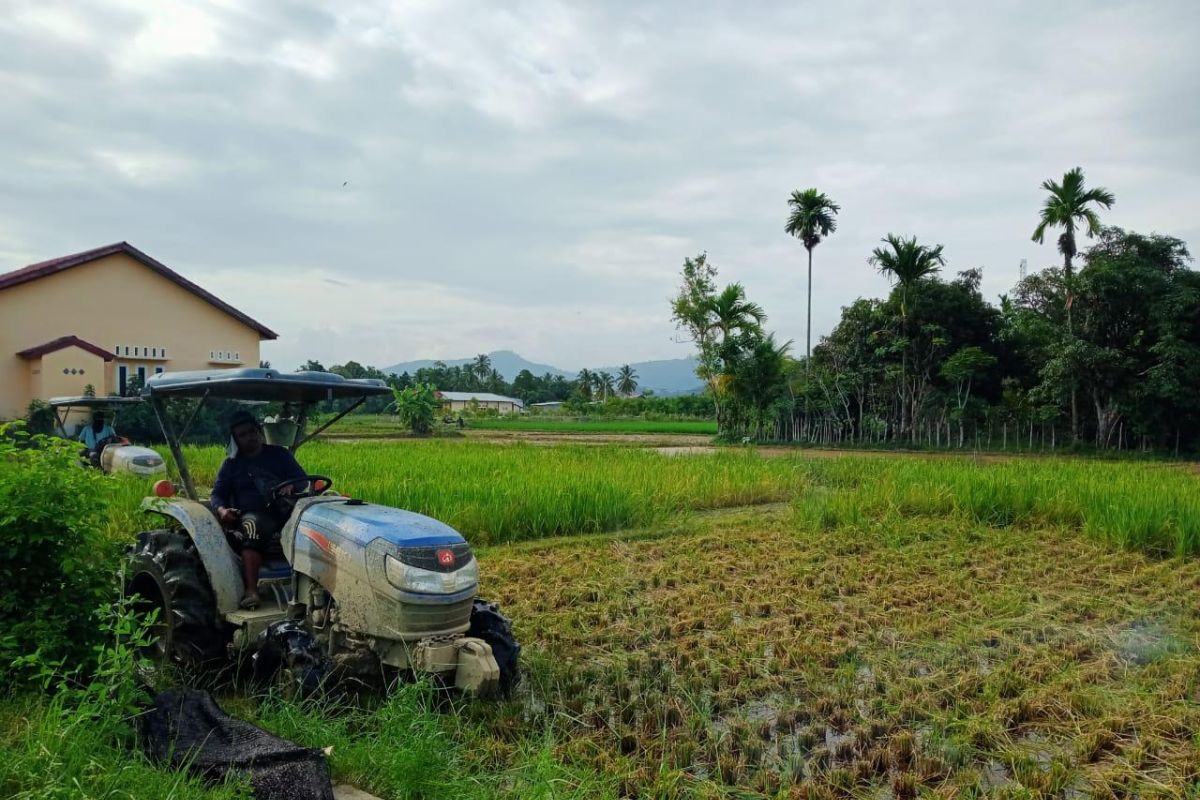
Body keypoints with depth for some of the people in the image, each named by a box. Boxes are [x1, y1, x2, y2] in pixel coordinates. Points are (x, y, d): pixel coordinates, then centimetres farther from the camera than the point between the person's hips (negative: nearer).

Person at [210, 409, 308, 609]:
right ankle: (250, 591, -47)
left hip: (285, 513, 1)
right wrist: (222, 510, -11)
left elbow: (303, 480, 12)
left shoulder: (279, 455, 19)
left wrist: (292, 487, -13)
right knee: (252, 525, -38)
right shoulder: (232, 464, 20)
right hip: (253, 516, -1)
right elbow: (217, 495, 13)